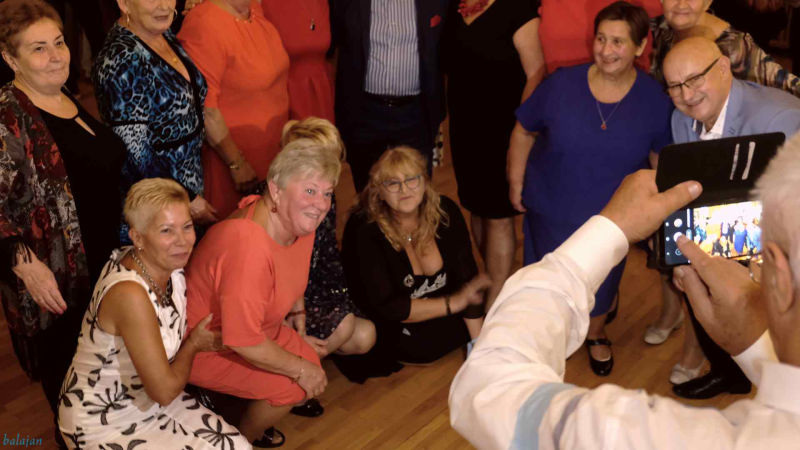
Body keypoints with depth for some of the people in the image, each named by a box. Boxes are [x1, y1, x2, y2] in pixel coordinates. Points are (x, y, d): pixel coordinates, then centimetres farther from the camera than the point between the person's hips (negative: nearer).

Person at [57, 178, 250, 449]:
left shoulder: (171, 266, -8)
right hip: (102, 422, -7)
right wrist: (193, 344, -9)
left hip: (144, 399, 7)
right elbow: (164, 390, -24)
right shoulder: (130, 294, -33)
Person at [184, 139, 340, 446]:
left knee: (310, 365, 3)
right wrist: (300, 369, -22)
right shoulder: (249, 247, -38)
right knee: (292, 386, -16)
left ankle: (251, 422, 29)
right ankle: (241, 438, 14)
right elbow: (243, 341, -34)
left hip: (252, 330, 9)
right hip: (206, 347, -8)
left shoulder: (298, 220, -10)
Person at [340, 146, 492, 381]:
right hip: (388, 328, -4)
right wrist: (452, 303, -22)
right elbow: (383, 307, -26)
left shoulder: (445, 212, -12)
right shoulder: (364, 231, -26)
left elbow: (467, 278, -11)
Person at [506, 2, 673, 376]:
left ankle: (596, 335, 54)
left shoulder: (655, 100, -15)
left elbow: (663, 158, -2)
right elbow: (523, 132, -4)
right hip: (551, 211, 0)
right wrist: (516, 182, -1)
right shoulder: (561, 85, -17)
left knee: (601, 280, 22)